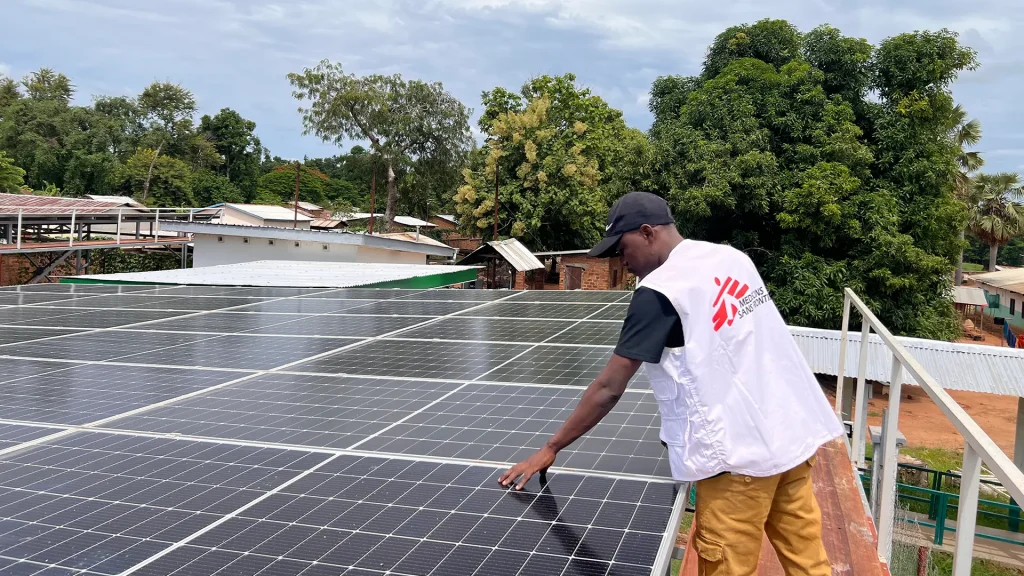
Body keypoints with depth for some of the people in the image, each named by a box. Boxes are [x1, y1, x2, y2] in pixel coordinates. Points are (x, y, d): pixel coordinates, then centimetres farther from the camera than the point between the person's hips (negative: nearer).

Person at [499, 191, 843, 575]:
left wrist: (550, 449, -2)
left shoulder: (657, 292, -13)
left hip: (739, 454, -7)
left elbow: (608, 389, -11)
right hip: (795, 435, 8)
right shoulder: (733, 258, 8)